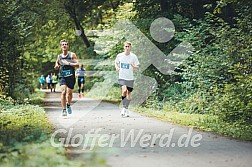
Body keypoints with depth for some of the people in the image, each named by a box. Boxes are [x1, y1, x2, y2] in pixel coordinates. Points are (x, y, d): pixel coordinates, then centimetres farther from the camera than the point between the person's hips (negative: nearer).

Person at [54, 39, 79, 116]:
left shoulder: (72, 55, -2)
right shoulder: (59, 56, 8)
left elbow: (77, 64, -11)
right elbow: (57, 63, 25)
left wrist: (68, 63, -22)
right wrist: (56, 66, 2)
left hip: (71, 76, -1)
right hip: (62, 77, 1)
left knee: (69, 93, 9)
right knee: (63, 92, -18)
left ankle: (68, 105, 40)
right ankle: (64, 110, -15)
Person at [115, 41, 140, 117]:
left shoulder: (133, 56, -5)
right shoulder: (119, 55, -1)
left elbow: (137, 68, -2)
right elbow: (116, 62, 18)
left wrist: (133, 66, -23)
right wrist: (117, 67, -3)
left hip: (130, 78, 1)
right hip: (122, 77, -1)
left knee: (129, 94, 6)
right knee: (124, 90, -24)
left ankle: (126, 109, 26)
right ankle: (124, 107, -11)